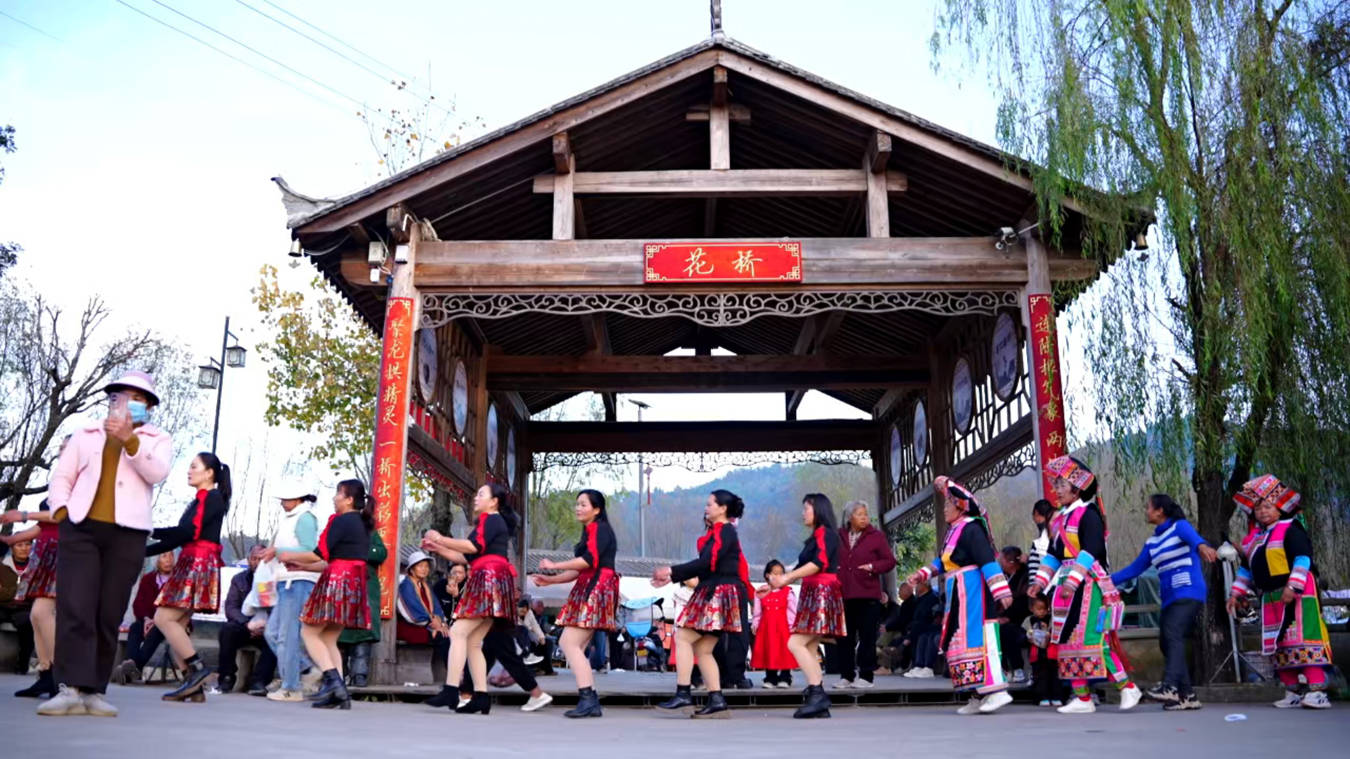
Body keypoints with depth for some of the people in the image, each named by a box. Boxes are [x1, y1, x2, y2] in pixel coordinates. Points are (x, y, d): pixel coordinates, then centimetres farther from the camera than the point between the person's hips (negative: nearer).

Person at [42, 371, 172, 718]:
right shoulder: (86, 434, 19)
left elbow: (157, 473, -6)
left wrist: (130, 440, -17)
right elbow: (62, 475, 14)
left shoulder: (158, 439, 13)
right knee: (74, 608, -10)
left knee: (109, 614, -1)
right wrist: (62, 510, -2)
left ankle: (95, 690, 3)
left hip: (127, 534, -1)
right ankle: (70, 688, -11)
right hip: (80, 528, 1)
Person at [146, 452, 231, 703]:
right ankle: (194, 686, 4)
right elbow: (180, 538, 21)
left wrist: (151, 531, -6)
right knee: (177, 625, 5)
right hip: (191, 565, 9)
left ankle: (197, 668, -12)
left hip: (198, 564, -9)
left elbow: (188, 531, -15)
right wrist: (144, 551, 18)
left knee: (164, 618, -14)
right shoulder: (201, 500, 23)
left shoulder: (211, 497, -5)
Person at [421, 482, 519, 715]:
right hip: (488, 582, 10)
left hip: (489, 578, -10)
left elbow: (474, 546, -16)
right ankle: (481, 697, 2)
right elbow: (467, 558, 26)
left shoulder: (490, 519, 0)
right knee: (473, 642, 6)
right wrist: (437, 548, 20)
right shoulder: (492, 523, 29)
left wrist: (440, 538, -10)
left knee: (458, 632, -16)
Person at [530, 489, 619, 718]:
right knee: (574, 646, 5)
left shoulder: (600, 528, -5)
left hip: (596, 589, -10)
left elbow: (590, 560, -18)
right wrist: (551, 580, 18)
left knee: (569, 643, -16)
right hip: (587, 591, 10)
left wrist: (554, 566, -12)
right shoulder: (589, 533, 25)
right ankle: (591, 702, 5)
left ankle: (587, 698, -19)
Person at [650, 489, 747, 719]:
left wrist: (671, 571, -18)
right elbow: (704, 565, 19)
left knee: (683, 638, -11)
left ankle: (683, 694, -13)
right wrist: (671, 577, 13)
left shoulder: (724, 531, -9)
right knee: (703, 649, 8)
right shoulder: (717, 532, 20)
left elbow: (707, 563, -19)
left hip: (717, 595, -10)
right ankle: (717, 700, 6)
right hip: (713, 594, 10)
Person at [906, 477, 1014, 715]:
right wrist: (922, 574, 19)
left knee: (977, 639, -13)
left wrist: (1001, 591, -26)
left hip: (973, 595, -10)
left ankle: (997, 691, -11)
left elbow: (988, 561, -21)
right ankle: (979, 696, 15)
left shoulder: (971, 529, -14)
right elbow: (943, 561, 25)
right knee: (962, 641, 10)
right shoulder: (954, 531, 16)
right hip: (958, 597, 10)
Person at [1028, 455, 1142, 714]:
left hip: (1087, 584, -9)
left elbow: (1091, 550, -19)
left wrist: (1074, 579, -25)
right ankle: (1081, 697, 11)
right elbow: (1053, 553, 20)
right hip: (1066, 585, 9)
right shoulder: (1059, 518, 16)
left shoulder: (1088, 514, -10)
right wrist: (1040, 580, 12)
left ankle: (1127, 688, 1)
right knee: (1069, 639, 7)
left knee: (1091, 639, -11)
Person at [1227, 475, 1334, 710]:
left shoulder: (1290, 529, -5)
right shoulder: (1252, 538, 17)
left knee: (1304, 640, -13)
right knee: (1278, 645, 8)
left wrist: (1293, 586, -23)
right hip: (1270, 600, 8)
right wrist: (1237, 593, 21)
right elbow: (1246, 568, 25)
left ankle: (1317, 690, -13)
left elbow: (1303, 559, -15)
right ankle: (1292, 693, 14)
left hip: (1297, 596, -8)